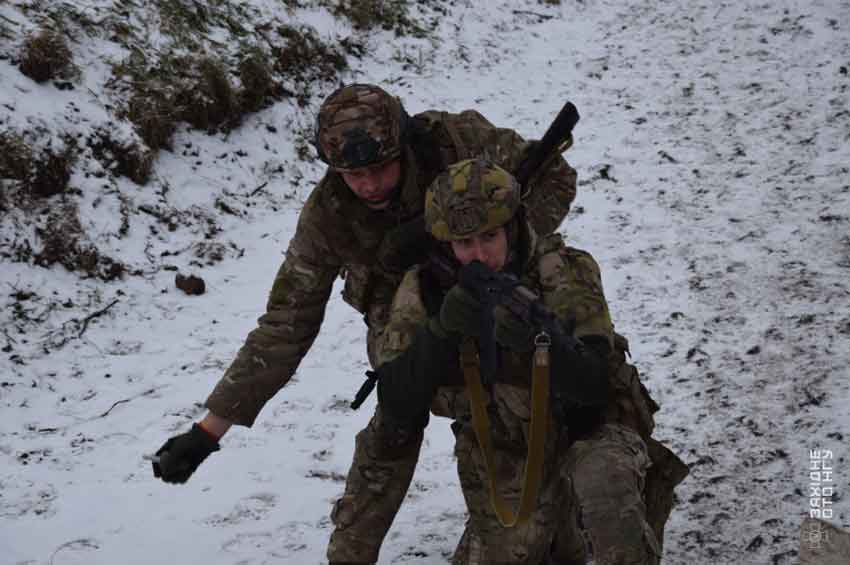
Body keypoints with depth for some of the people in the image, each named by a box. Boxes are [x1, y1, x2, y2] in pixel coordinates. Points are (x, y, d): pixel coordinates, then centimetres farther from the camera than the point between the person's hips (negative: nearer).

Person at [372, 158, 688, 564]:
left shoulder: (562, 272, -17)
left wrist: (539, 339, -48)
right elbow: (398, 409, -18)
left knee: (603, 482, -36)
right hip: (506, 466, 4)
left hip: (586, 433, -4)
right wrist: (440, 330, -33)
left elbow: (592, 384, -27)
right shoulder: (424, 291, -10)